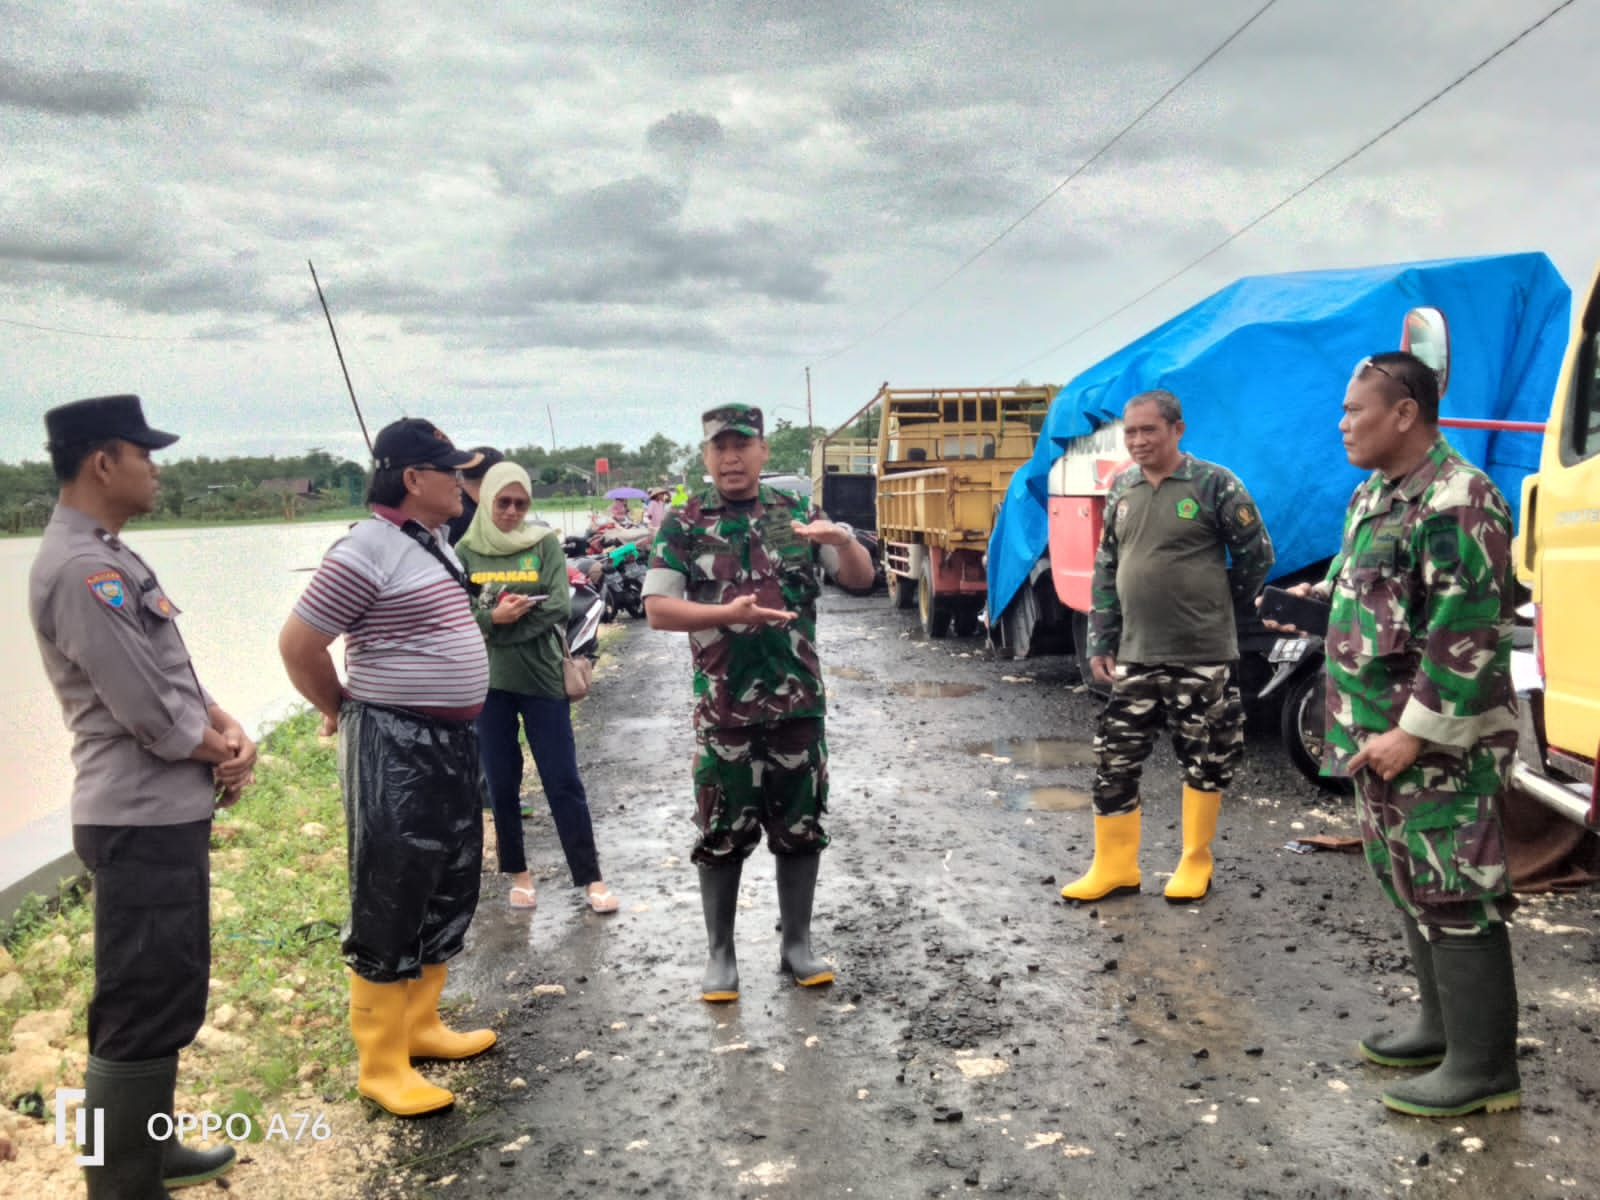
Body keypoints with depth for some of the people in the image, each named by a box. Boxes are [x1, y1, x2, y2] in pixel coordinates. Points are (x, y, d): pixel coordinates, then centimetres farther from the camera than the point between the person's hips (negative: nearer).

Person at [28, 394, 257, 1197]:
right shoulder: (80, 568, -21)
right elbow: (148, 710, -23)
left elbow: (174, 673, 16)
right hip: (142, 824, -11)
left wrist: (230, 731, 0)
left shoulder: (107, 555, 12)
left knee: (165, 994, 22)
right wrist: (222, 751, -6)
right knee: (143, 1008, 1)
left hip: (167, 813, 11)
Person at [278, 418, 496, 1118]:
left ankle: (419, 1024, 32)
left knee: (449, 891, 17)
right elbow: (298, 645, -15)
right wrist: (340, 710, -2)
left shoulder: (435, 542, 10)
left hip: (452, 740, 9)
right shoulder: (368, 549, -18)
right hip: (394, 748, -9)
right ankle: (381, 1064, 11)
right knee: (391, 902, 0)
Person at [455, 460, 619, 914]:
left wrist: (493, 624, -13)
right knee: (501, 784, 10)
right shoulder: (466, 551, 4)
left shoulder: (545, 544, 1)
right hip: (488, 683, 1)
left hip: (543, 679, -1)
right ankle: (517, 872, 26)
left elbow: (558, 608, -10)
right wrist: (494, 617, -22)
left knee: (564, 782, 2)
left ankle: (590, 877, 10)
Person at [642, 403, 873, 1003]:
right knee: (722, 833, 6)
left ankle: (797, 944, 26)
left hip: (798, 702, 2)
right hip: (723, 707, -2)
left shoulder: (796, 513, 5)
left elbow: (862, 578, 5)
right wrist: (728, 613, -22)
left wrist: (841, 539, -17)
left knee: (800, 826, 10)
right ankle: (720, 954, 20)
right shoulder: (684, 522, -1)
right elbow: (657, 609, -7)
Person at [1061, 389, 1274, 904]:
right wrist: (1101, 641, 7)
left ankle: (1195, 863, 24)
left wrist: (1214, 611, 6)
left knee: (1206, 761, 8)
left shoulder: (1215, 484, -7)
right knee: (1114, 760, 5)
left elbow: (1257, 555, -1)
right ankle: (1113, 867, 17)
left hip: (1202, 655, -4)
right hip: (1135, 655, 4)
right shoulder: (1121, 489, 8)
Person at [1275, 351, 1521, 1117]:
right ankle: (1443, 1025, 33)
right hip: (1383, 736, 10)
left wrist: (1414, 732, -22)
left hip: (1441, 745, -10)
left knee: (1453, 893, -3)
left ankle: (1482, 1068, 8)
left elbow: (1467, 637, -22)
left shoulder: (1457, 505, -18)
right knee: (1409, 883, 18)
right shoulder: (1374, 495, 12)